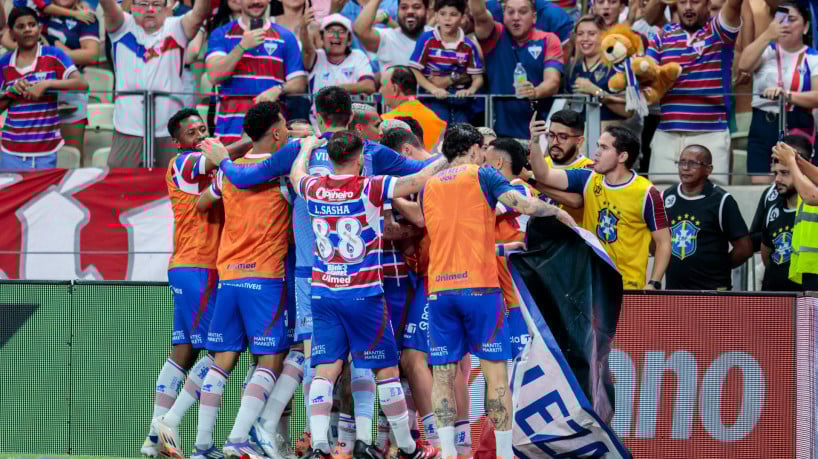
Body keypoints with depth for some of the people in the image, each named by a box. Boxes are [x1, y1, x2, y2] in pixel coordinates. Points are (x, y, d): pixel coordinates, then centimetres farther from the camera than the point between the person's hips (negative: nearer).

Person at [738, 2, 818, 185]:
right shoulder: (767, 51, 9)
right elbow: (744, 65, -11)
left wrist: (786, 94, -26)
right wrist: (767, 35, -20)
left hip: (797, 129, -2)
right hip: (762, 128, 2)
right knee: (759, 186, -5)